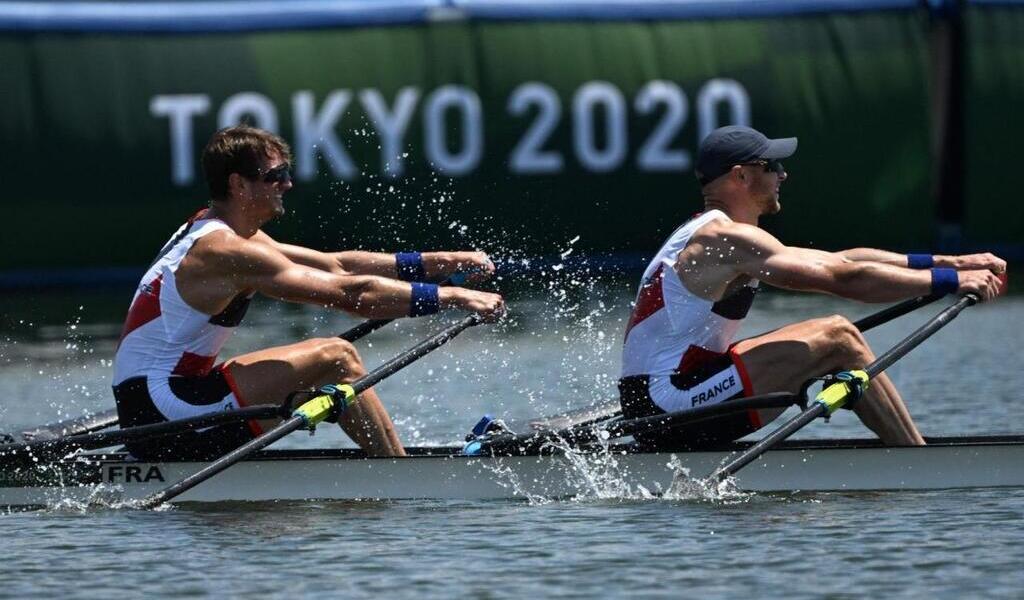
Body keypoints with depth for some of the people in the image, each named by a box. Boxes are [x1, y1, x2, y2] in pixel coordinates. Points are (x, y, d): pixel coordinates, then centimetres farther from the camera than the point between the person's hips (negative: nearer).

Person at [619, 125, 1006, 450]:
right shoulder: (728, 238, -13)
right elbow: (843, 277, -19)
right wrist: (950, 282, -14)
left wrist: (948, 262, 13)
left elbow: (837, 260, 18)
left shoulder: (706, 239, 20)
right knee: (838, 338, -10)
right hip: (670, 403, -11)